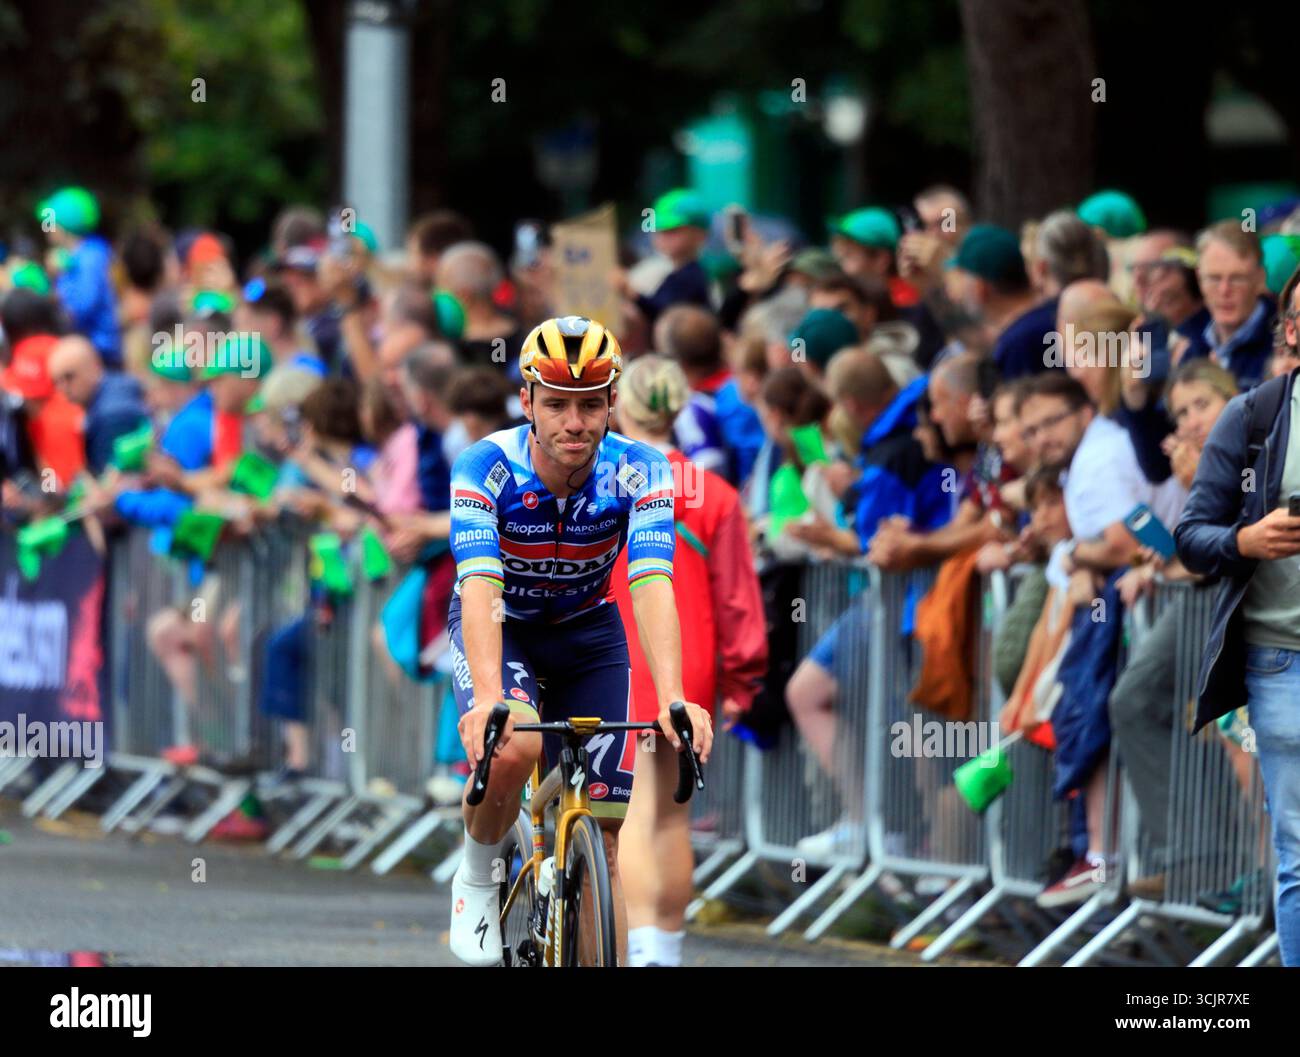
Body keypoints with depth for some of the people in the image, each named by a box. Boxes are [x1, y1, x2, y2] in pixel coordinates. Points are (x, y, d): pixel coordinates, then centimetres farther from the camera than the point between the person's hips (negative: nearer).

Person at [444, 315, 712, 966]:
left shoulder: (638, 472, -24)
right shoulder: (485, 468, -29)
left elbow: (652, 588, -36)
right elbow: (480, 589, -40)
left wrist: (672, 698, -51)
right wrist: (488, 700, -55)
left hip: (587, 631, 2)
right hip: (500, 626, -2)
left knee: (615, 821, -6)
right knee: (515, 744, -32)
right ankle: (477, 880, -6)